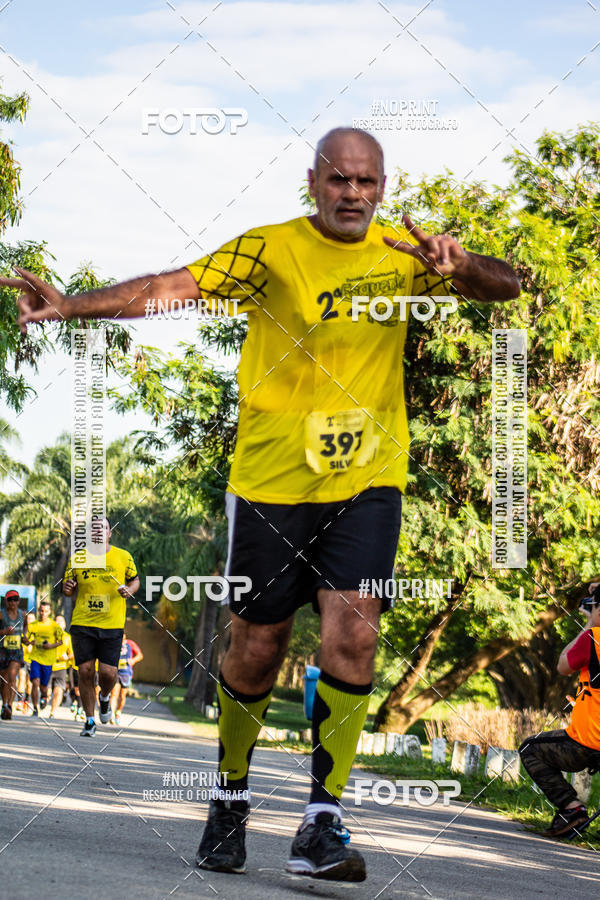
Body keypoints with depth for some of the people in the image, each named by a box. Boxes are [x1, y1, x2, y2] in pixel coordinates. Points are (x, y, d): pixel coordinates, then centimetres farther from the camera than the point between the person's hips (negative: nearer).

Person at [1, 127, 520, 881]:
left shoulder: (403, 254, 6)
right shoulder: (270, 250, -5)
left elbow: (506, 286, 3)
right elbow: (170, 287, -15)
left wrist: (460, 265, -21)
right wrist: (70, 305, -29)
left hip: (366, 482, 2)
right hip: (271, 480, -2)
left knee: (353, 634, -15)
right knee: (255, 650, 4)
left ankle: (321, 824, -9)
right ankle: (230, 800, 28)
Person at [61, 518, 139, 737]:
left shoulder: (123, 557, 3)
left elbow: (135, 580, 17)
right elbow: (68, 589, 14)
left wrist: (128, 590, -5)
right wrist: (67, 588, -10)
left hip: (112, 625, -1)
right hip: (82, 624, 1)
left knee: (108, 672, -9)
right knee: (85, 671, -3)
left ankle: (104, 697, 27)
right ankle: (90, 721, 12)